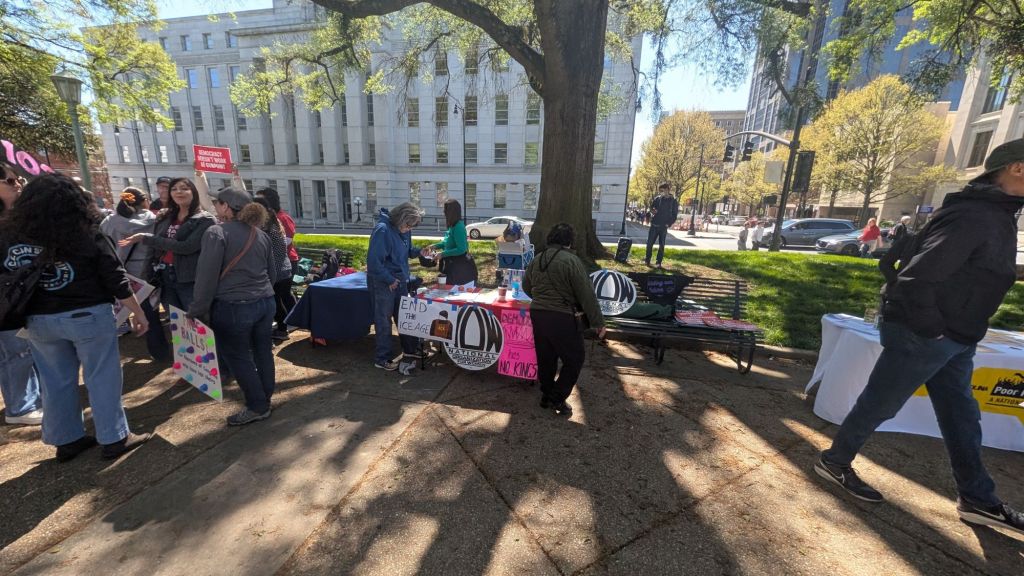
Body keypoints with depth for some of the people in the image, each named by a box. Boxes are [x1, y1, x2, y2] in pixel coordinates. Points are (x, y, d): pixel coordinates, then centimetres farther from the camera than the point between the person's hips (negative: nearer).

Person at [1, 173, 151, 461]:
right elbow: (117, 281, -11)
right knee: (102, 378, 6)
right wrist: (138, 313, -3)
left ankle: (66, 440, 29)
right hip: (88, 316, -4)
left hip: (38, 320, 5)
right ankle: (114, 438, 15)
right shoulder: (89, 236, -12)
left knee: (55, 382, 16)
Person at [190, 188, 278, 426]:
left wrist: (197, 310, -4)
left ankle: (257, 407, 14)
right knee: (263, 352, 16)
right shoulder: (261, 235, 10)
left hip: (233, 307, -7)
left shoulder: (216, 233, -10)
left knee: (238, 357, 6)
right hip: (265, 302, 7)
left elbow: (207, 276, -12)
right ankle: (265, 398, 31)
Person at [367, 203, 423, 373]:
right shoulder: (382, 230, -23)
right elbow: (374, 261, -25)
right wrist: (390, 280, -19)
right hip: (383, 283, -7)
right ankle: (382, 358, 18)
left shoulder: (403, 230, 1)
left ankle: (411, 350, 30)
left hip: (400, 281, 8)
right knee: (384, 321, 4)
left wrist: (419, 252, -5)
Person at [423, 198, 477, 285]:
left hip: (460, 267, -9)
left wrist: (442, 254, -21)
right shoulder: (453, 226, 5)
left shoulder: (458, 227, -23)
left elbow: (461, 249, -25)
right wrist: (435, 246, 8)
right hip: (454, 265, 9)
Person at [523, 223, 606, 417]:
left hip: (537, 313, 7)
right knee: (574, 358, 8)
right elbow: (586, 294, -12)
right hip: (561, 317, -7)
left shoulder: (536, 260, 9)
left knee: (545, 357, 18)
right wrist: (597, 322, -5)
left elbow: (526, 286, 21)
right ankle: (557, 399, 10)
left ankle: (546, 395, 29)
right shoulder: (571, 260, -12)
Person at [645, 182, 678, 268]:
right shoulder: (658, 198, 5)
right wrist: (652, 211, -10)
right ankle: (647, 260, 13)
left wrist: (669, 224, -10)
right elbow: (651, 207, 13)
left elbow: (674, 215, 1)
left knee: (661, 245, 3)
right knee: (649, 243, 1)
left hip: (664, 227, -2)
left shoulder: (673, 201, 0)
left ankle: (659, 262, 10)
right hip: (654, 225, 2)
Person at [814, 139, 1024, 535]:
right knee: (879, 404, 3)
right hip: (923, 336, -10)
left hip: (954, 338, 10)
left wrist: (952, 331, 17)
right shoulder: (974, 216, -20)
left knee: (962, 416, 19)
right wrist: (929, 330, -19)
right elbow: (919, 277, -27)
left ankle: (977, 500, 34)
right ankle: (834, 462, 21)